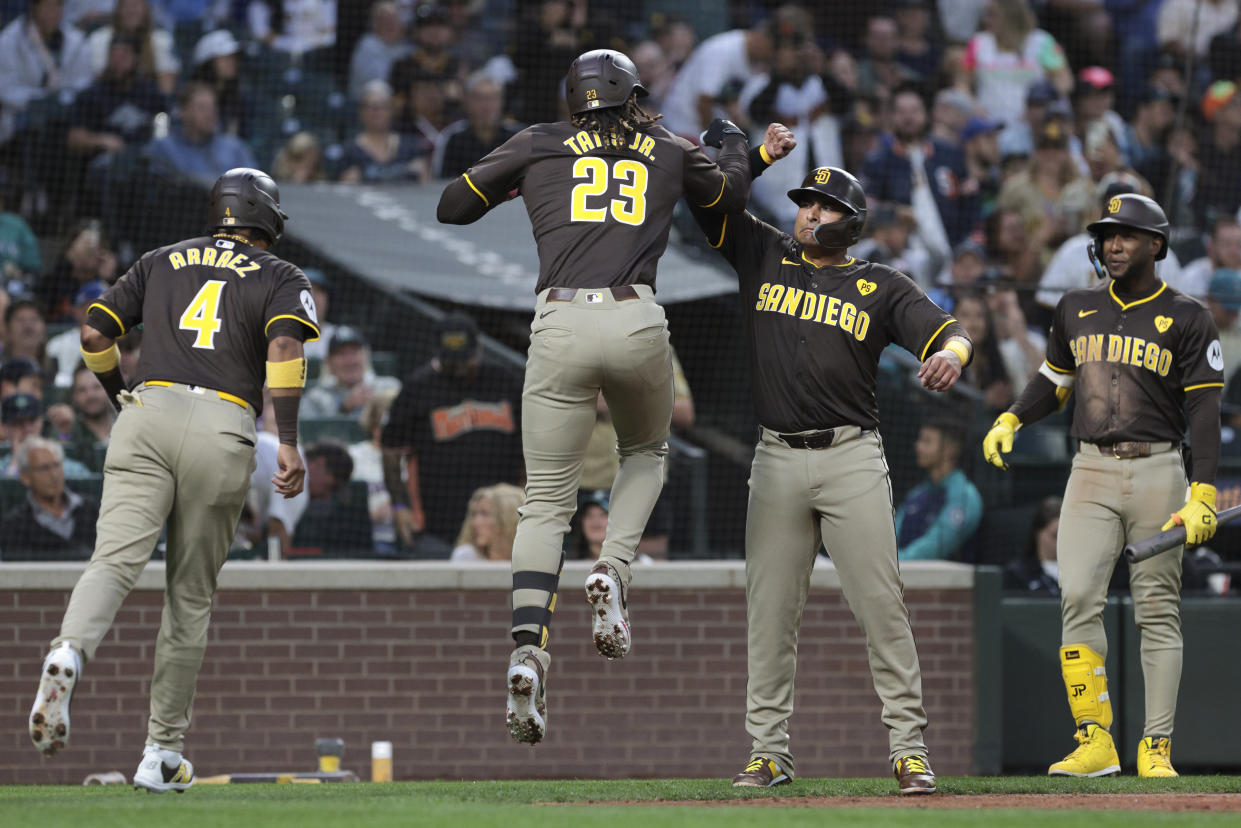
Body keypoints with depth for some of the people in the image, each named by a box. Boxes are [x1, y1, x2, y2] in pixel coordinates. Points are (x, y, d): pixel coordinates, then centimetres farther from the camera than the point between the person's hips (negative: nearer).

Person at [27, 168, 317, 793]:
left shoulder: (163, 261, 23)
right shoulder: (281, 278, 15)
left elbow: (94, 332, 17)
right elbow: (284, 346, -5)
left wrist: (122, 399, 32)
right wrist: (288, 443, -10)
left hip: (147, 413, 1)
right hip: (224, 429, -1)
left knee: (115, 559, -15)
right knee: (191, 593, 8)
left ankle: (70, 652, -48)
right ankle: (162, 752, 10)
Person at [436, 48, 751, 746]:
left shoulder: (540, 146, 14)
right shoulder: (669, 152, 17)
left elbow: (453, 207, 18)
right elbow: (734, 192, 36)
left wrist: (515, 178, 35)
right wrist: (733, 138, 56)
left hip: (561, 324, 0)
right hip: (639, 323, 0)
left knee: (547, 503, 3)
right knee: (647, 451, 30)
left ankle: (529, 647, -18)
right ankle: (614, 571, 4)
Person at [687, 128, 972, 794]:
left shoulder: (880, 288, 6)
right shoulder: (765, 257, 13)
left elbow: (948, 331, -4)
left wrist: (950, 353, -28)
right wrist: (763, 155, -2)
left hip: (852, 460, -2)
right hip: (777, 462, 2)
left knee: (880, 603, -7)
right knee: (769, 609, 2)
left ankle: (909, 748, -5)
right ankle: (768, 751, 8)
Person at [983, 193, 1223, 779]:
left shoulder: (1186, 319, -1)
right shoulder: (1077, 310, 12)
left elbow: (1204, 410, -5)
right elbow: (1054, 380, 23)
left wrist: (1202, 495, -14)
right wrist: (1010, 421, 3)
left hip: (1157, 472, -3)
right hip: (1091, 470, 3)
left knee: (1157, 610, -1)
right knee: (1078, 597, -11)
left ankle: (1156, 748, 1)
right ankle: (1094, 742, -10)